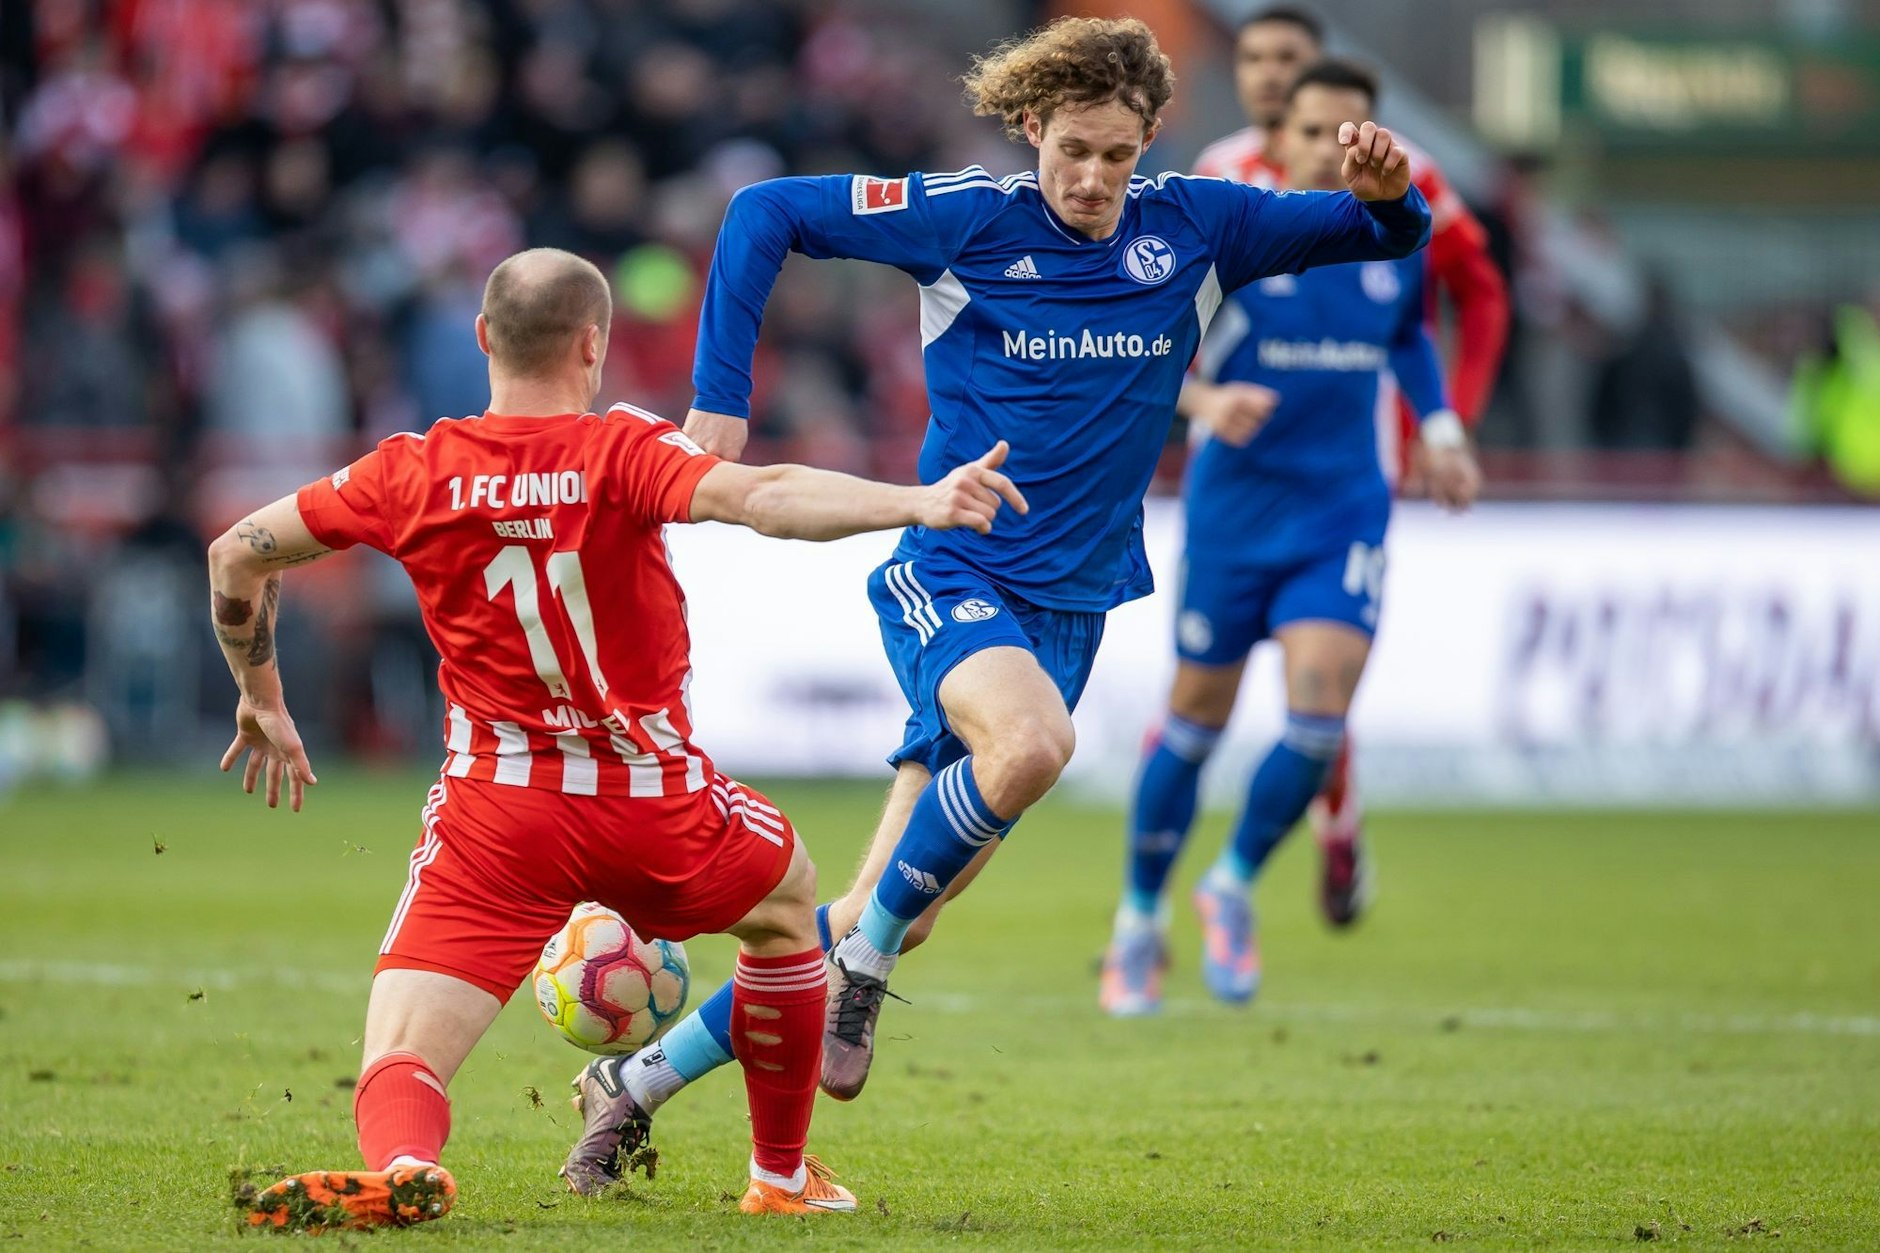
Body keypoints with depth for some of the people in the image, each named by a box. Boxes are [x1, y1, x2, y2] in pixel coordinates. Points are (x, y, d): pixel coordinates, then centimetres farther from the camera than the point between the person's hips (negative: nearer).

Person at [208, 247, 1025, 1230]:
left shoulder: (414, 472, 0)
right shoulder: (626, 454, -9)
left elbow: (236, 555, 8)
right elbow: (761, 497, -28)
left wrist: (261, 699, 23)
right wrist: (919, 504, -36)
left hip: (493, 815, 0)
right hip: (657, 807, 0)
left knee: (398, 1070, -4)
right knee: (787, 904, 33)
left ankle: (402, 1167, -41)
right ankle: (782, 1176, 41)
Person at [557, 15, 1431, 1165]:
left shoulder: (1193, 229, 3)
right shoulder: (970, 219, -7)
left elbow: (1389, 238, 10)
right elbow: (765, 213, -2)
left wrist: (1387, 193, -14)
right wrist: (720, 398, -9)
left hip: (1071, 607, 4)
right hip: (950, 577, -4)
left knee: (886, 920, 3)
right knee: (1032, 743, -38)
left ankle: (645, 1080, 17)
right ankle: (866, 956, -15)